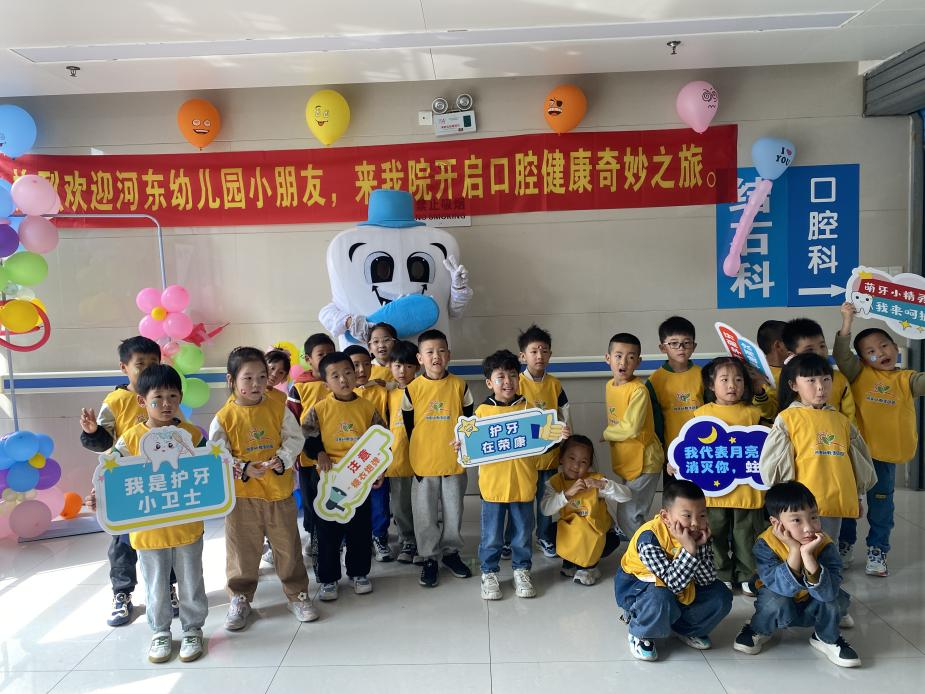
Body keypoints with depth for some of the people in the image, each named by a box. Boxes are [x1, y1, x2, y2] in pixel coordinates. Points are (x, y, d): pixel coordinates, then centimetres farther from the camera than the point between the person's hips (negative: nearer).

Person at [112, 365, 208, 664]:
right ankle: (160, 632, 36)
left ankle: (193, 629, 33)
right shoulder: (130, 438, -8)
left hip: (186, 525, 0)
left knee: (191, 582, 14)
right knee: (156, 586, 16)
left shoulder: (192, 434, -5)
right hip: (148, 528, 0)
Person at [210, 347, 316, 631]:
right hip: (242, 494, -1)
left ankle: (297, 594, 28)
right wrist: (243, 469, -21)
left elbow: (295, 438, -1)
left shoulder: (278, 409, -3)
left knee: (288, 546, 12)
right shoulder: (224, 417, -7)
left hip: (280, 491, 1)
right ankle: (240, 598, 31)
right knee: (242, 550, 11)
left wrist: (282, 459, -19)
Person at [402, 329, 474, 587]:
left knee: (453, 511, 13)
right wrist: (419, 452, 5)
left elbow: (469, 422, 8)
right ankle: (429, 558, 24)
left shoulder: (460, 386, -3)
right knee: (425, 515, 8)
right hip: (423, 463, -1)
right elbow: (408, 425, 4)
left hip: (454, 462, 1)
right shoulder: (412, 389, -5)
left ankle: (451, 552, 32)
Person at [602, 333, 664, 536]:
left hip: (643, 461, -8)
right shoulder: (609, 386, 4)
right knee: (626, 515, 19)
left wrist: (604, 434, -12)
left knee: (629, 518, -5)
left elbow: (631, 428, -26)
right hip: (624, 461, 8)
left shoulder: (638, 390, -21)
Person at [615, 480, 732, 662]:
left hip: (680, 588, 6)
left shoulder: (700, 534, -13)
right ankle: (640, 634, -4)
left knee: (721, 595, -9)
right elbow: (673, 582, -35)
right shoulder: (649, 537, -33)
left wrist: (700, 546, -30)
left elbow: (707, 580, -17)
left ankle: (685, 629, 18)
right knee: (660, 602, -38)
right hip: (637, 586, -6)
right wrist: (689, 549, -43)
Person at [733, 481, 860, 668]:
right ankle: (759, 630, 1)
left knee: (834, 599, -26)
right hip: (781, 609, -2)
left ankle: (827, 639, 4)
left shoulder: (825, 545, -24)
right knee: (776, 602, -33)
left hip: (812, 607, 2)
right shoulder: (765, 544, -26)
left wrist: (807, 554, -46)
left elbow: (828, 592, -36)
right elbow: (783, 588, -36)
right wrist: (794, 550, -43)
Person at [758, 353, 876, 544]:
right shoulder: (788, 418, -3)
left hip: (837, 502, 5)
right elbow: (773, 462, -5)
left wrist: (857, 493, 21)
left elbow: (858, 459, 20)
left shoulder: (841, 420, 11)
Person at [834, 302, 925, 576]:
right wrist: (847, 322, -22)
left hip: (886, 455, 0)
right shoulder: (859, 374, -1)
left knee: (881, 504, 10)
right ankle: (844, 546, 28)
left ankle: (877, 552, 23)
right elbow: (842, 356, -14)